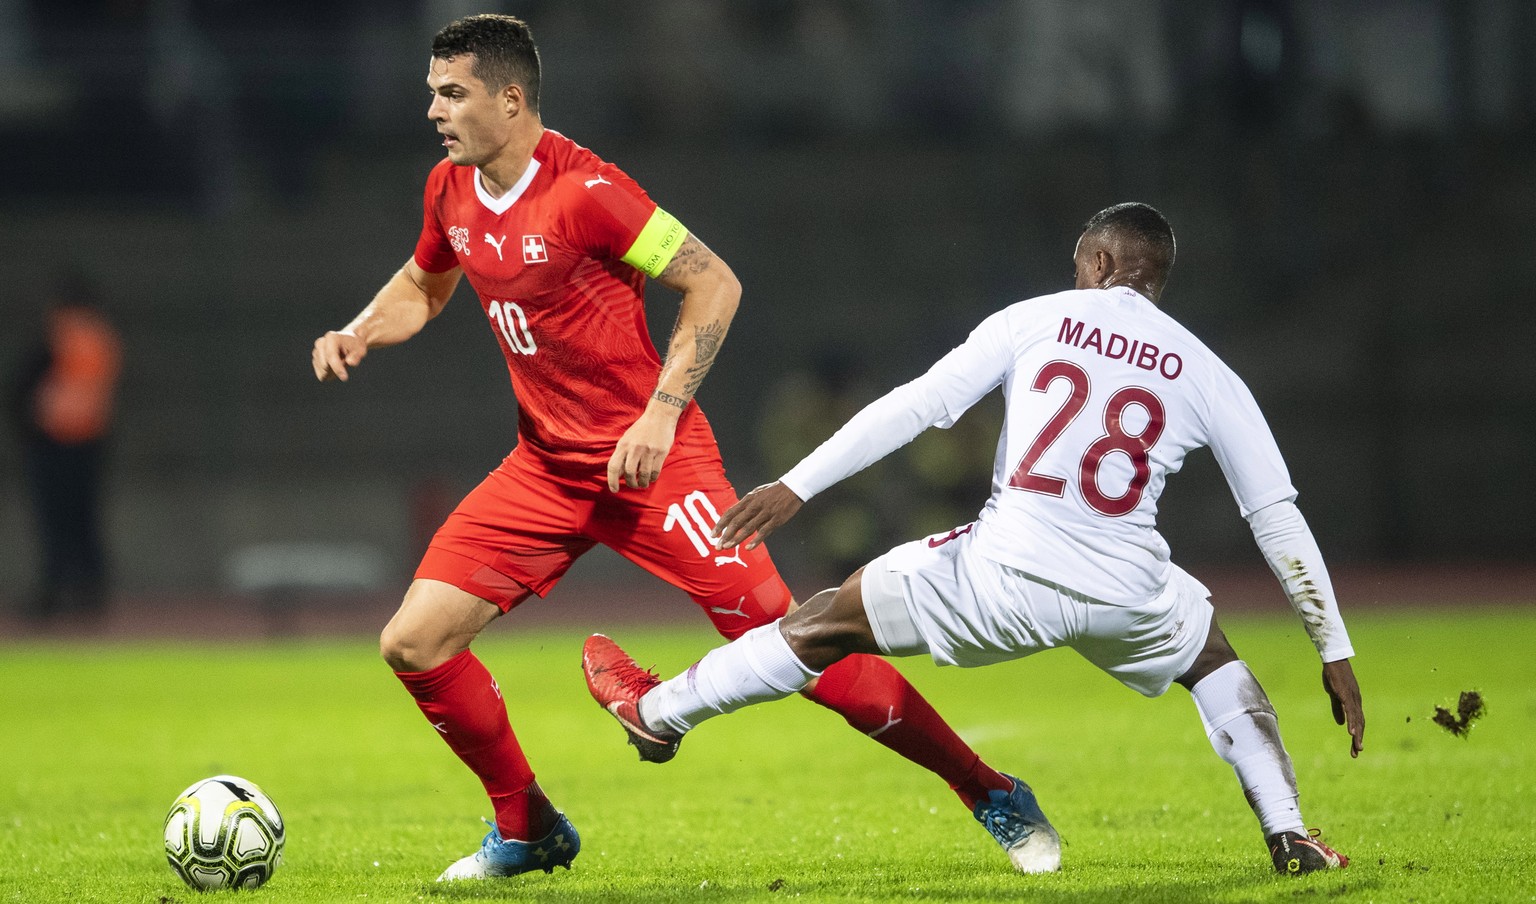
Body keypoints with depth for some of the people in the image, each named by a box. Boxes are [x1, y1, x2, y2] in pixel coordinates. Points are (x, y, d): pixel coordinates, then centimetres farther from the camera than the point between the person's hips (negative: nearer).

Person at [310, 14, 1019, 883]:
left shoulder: (584, 191, -20)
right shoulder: (451, 191, 3)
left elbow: (716, 284, -15)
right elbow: (425, 285, 24)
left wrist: (661, 413, -20)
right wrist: (359, 333, 4)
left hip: (652, 460, -7)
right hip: (547, 468, 7)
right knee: (414, 643, -4)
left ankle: (988, 793, 1)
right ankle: (528, 829, 15)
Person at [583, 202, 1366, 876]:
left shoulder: (1034, 321, 8)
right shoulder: (1207, 376, 10)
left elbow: (918, 405, 1)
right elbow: (1280, 522, 9)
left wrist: (795, 487, 3)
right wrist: (1335, 653, 16)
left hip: (1002, 581, -1)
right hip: (1125, 594, 1)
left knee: (831, 622, 20)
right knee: (1213, 661, 33)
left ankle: (659, 710, 35)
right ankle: (1288, 836, 19)